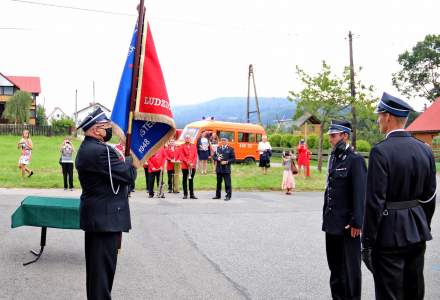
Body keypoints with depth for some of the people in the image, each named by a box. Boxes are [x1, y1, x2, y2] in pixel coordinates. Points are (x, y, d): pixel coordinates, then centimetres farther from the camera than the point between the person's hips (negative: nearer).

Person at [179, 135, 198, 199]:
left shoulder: (194, 146, 9)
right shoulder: (182, 147, 0)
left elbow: (195, 155, 5)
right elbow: (182, 156, -7)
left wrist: (193, 163, -8)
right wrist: (188, 163, -15)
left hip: (193, 166, 2)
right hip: (185, 166, -2)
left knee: (191, 180, 6)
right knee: (185, 180, 4)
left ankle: (192, 194, 10)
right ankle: (185, 194, 9)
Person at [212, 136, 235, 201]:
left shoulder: (230, 149, 0)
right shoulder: (218, 148, 12)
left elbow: (233, 158, -2)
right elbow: (214, 156, 13)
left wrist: (227, 162, -15)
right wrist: (217, 158, -9)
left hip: (226, 168, -4)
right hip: (219, 168, 4)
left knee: (227, 183, -4)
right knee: (218, 182, 12)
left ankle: (228, 196, 2)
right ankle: (218, 195, 21)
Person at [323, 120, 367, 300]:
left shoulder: (355, 160, -13)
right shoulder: (333, 158, 12)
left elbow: (360, 194, -16)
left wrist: (356, 223, -18)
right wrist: (326, 216, 14)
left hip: (347, 224, -8)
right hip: (332, 223, 8)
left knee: (350, 267, 4)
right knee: (334, 265, 16)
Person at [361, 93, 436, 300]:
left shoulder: (381, 151, -17)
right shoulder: (425, 150, 4)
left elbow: (375, 202, -18)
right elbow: (430, 197, 9)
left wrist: (367, 243, -12)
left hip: (390, 235, -7)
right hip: (417, 233, 7)